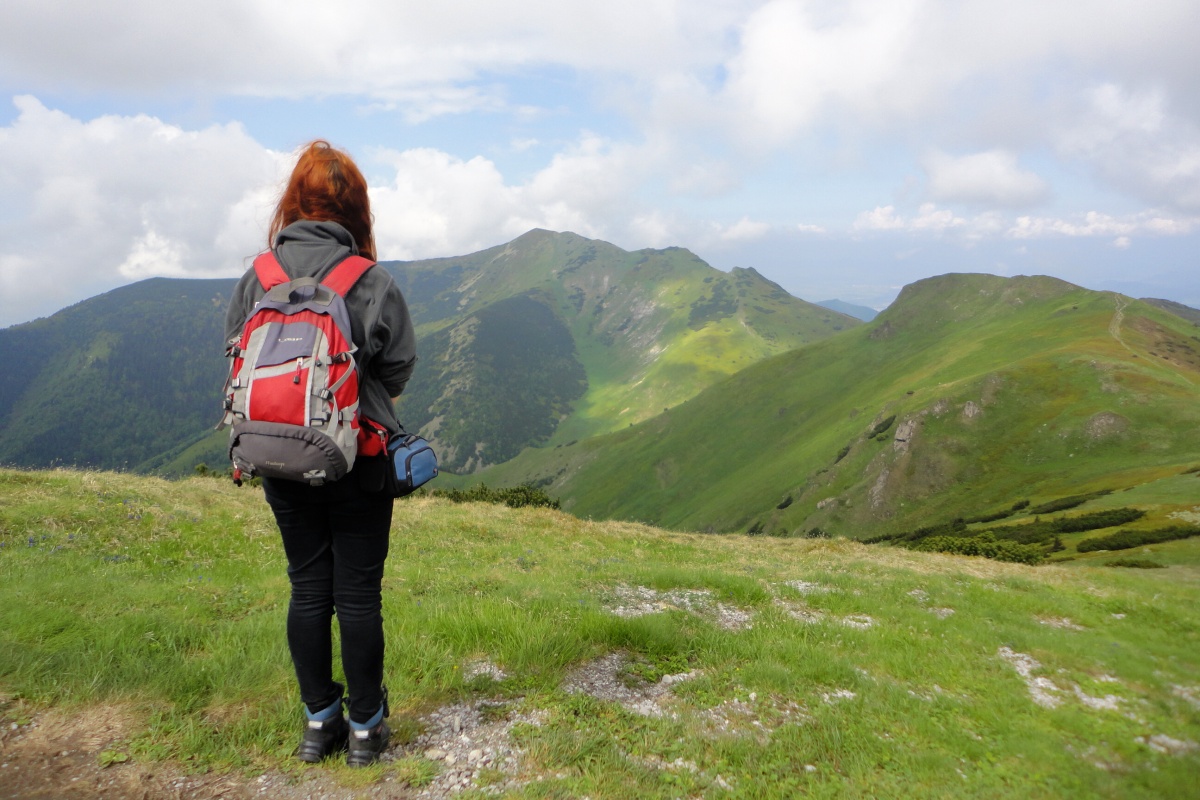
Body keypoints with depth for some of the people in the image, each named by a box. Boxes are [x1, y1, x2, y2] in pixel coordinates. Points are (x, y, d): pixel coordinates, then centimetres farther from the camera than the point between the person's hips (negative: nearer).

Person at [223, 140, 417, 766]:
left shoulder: (255, 279, -2)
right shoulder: (373, 283, -12)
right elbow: (398, 371, -4)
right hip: (357, 461, -3)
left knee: (307, 588, 15)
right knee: (359, 592, 7)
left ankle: (318, 722, 26)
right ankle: (364, 727, 20)